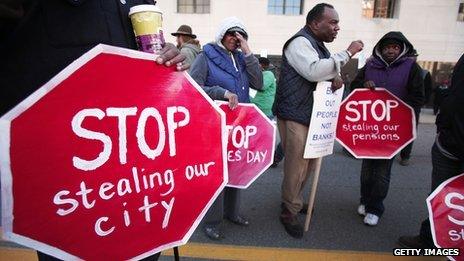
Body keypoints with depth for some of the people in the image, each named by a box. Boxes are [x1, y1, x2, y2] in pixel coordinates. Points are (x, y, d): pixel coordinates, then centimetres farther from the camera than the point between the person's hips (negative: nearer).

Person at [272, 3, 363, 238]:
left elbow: (325, 70, 21)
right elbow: (313, 71, -28)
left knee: (307, 161, 17)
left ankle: (294, 201, 35)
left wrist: (335, 77, -4)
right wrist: (348, 53, -19)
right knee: (296, 165, -5)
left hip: (311, 114, 10)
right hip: (294, 115, -10)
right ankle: (289, 213, 12)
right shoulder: (300, 42, -12)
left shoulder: (318, 44, 18)